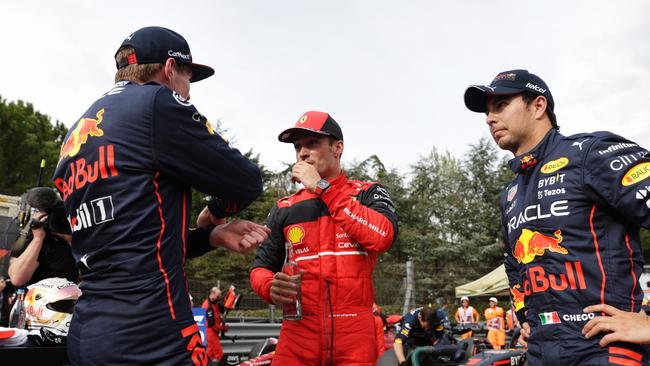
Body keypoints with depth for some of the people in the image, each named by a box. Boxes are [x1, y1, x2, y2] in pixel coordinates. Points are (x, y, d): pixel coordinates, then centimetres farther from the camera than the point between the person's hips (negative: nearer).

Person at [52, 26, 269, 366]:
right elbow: (246, 182, -4)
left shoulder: (76, 136, 15)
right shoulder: (158, 103, -9)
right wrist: (213, 214, 16)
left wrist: (213, 235, 8)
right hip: (151, 337, -8)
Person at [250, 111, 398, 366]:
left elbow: (383, 237, -15)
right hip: (297, 337, 2)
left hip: (355, 337, -2)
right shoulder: (284, 209, 11)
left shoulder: (368, 193, 5)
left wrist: (323, 188, -11)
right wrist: (271, 289, -12)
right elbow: (261, 266, 13)